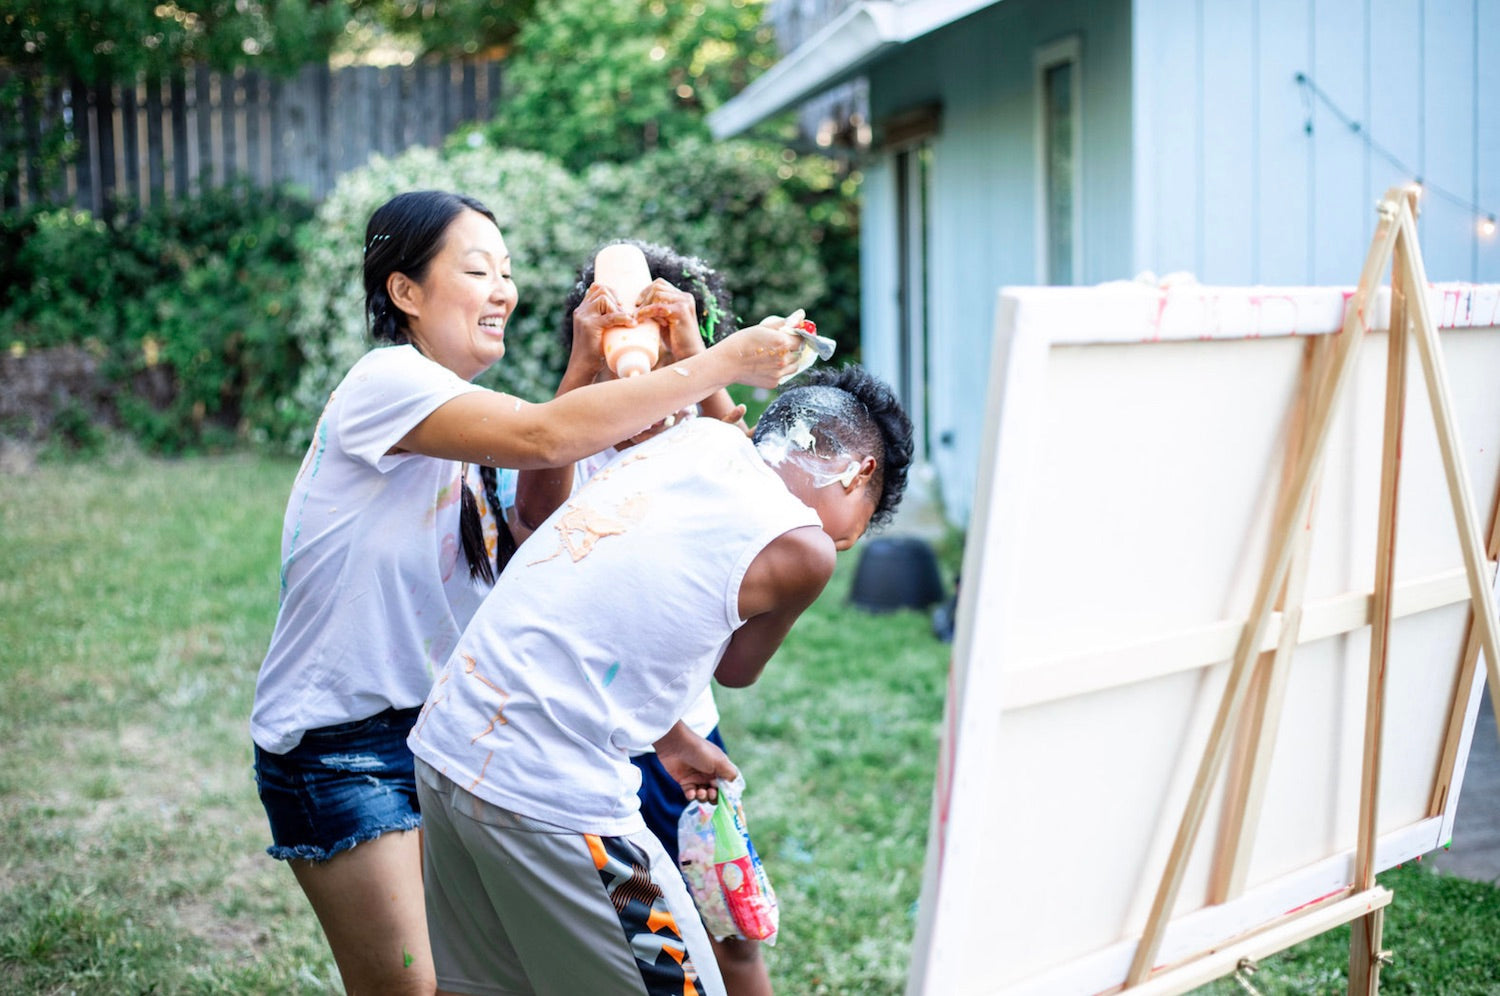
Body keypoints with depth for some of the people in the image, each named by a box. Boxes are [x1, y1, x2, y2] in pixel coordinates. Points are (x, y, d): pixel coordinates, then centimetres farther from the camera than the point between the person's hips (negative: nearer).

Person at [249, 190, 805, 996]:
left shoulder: (451, 409, 11)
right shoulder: (386, 381, -17)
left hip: (432, 729, 8)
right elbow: (540, 437, -31)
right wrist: (718, 365, -28)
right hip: (336, 744, -8)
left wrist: (581, 375, -9)